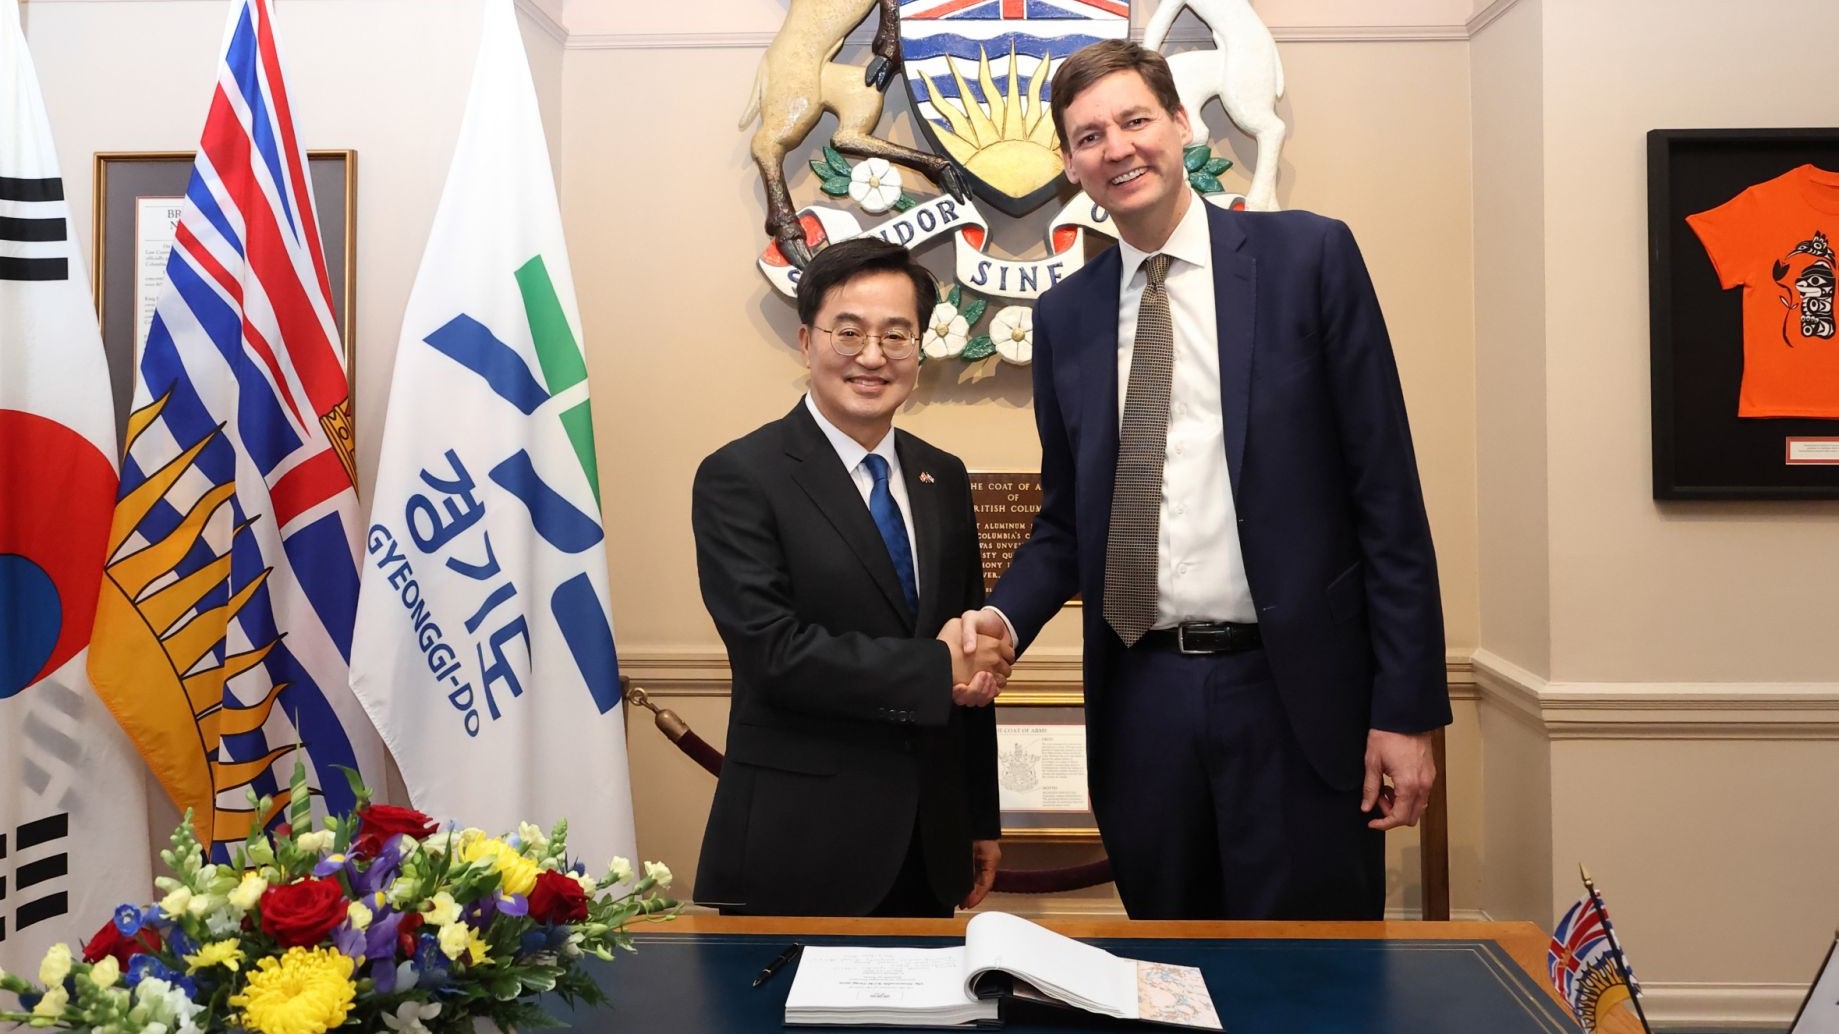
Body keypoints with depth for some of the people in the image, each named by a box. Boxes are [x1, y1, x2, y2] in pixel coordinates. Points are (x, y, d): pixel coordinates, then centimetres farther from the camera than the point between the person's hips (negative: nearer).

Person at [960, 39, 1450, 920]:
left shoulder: (1307, 256, -3)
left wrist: (1407, 710, -8)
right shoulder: (1065, 315, 8)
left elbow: (1386, 490, -5)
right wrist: (1004, 617, -6)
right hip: (1140, 698, 3)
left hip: (1293, 690, -3)